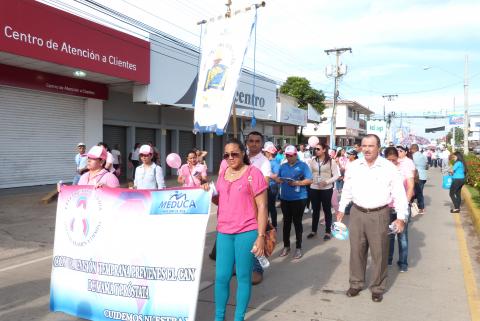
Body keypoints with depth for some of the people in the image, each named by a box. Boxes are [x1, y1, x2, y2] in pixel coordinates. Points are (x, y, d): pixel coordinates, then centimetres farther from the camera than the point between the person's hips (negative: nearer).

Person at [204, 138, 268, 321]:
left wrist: (261, 236, -12)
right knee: (221, 277, 10)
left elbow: (262, 207, -8)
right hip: (224, 232, 5)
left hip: (247, 232, -5)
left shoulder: (253, 173, -8)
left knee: (243, 276, 7)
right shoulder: (223, 173, 10)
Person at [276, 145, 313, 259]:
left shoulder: (302, 165, -3)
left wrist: (296, 183, -20)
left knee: (297, 222, 3)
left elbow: (309, 180, -8)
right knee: (286, 221, 11)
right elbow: (278, 178, 14)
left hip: (299, 198, -4)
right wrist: (279, 180, -10)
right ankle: (286, 246, 22)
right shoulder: (283, 166, 12)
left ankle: (298, 248, 14)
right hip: (285, 198, 4)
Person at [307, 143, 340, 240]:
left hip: (326, 189, -3)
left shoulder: (331, 161, -5)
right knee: (315, 210, 14)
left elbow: (336, 175, -6)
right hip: (314, 189, 3)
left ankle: (328, 232, 19)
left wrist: (327, 182, -18)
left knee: (327, 210, 8)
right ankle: (314, 230, 26)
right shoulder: (312, 161, 2)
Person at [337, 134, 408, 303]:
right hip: (357, 213, 3)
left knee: (379, 253, 8)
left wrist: (401, 217, -7)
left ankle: (378, 287, 25)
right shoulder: (353, 166, 2)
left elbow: (399, 194, -4)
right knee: (356, 251, 12)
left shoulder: (389, 168, -7)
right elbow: (347, 190, 13)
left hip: (379, 215, -2)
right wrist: (341, 209, 14)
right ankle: (356, 283, 29)